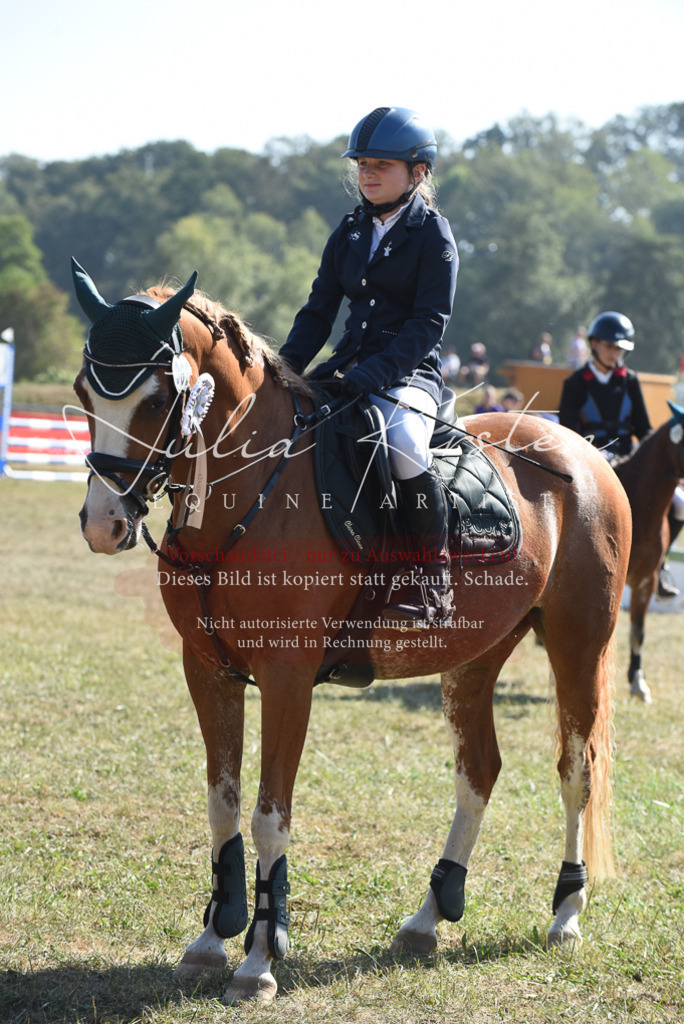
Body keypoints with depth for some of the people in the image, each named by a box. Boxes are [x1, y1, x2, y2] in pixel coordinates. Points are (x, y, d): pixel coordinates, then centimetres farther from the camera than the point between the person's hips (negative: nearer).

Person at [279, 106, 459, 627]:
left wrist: (373, 374, -25)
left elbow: (429, 322, -13)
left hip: (410, 372, -7)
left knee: (402, 440, -37)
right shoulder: (351, 231, 14)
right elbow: (320, 308, 15)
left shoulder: (433, 234, -5)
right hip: (349, 366, 7)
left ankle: (435, 580, -25)